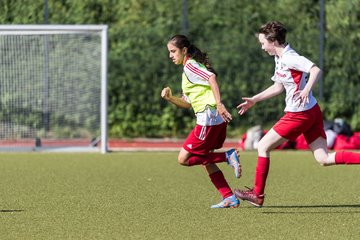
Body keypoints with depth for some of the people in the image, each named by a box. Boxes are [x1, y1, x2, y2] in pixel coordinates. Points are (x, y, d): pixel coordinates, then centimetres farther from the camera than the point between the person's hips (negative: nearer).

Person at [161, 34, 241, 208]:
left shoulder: (190, 65, -6)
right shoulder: (187, 70, 24)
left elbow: (211, 77, -23)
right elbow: (188, 103, 24)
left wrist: (219, 104, -32)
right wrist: (170, 98, 8)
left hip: (209, 117, -10)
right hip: (217, 120, 10)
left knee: (183, 159, -5)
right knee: (205, 161, 16)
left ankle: (228, 156, -12)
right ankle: (230, 198, 11)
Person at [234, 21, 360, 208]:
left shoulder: (288, 57, -15)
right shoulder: (279, 58, 14)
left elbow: (316, 70, -26)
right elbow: (278, 87, 27)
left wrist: (306, 90, -39)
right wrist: (253, 100, 29)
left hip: (299, 114, -10)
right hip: (312, 111, 10)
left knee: (263, 147, 3)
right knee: (323, 159, 3)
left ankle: (257, 194, 10)